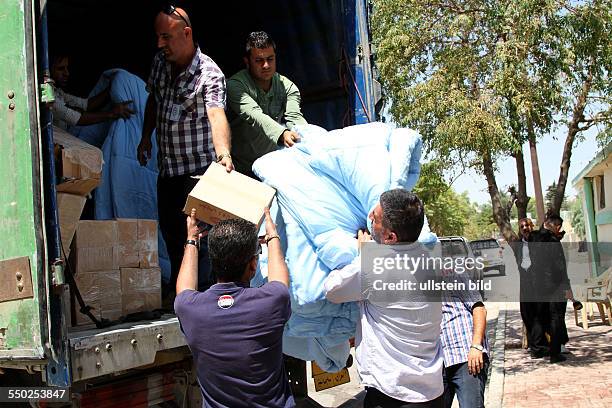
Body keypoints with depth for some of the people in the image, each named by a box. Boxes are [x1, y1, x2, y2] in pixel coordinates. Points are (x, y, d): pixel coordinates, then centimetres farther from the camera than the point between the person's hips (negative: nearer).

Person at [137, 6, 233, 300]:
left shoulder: (209, 74, -20)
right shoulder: (160, 62, 1)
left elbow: (216, 114, -37)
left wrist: (223, 152, -54)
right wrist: (145, 138, 18)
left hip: (198, 168, -7)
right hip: (167, 165, 7)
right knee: (169, 228, 18)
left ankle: (202, 292, 14)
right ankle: (176, 284, 39)